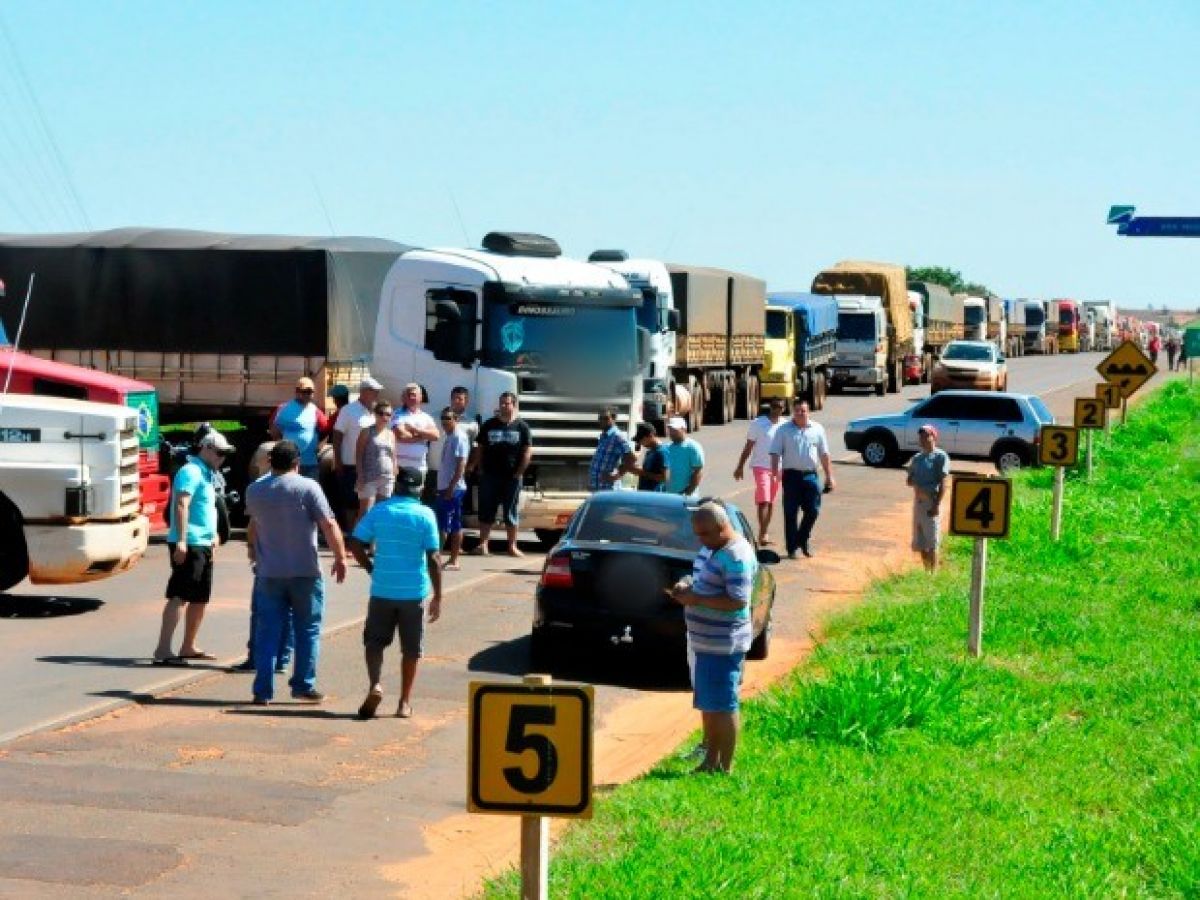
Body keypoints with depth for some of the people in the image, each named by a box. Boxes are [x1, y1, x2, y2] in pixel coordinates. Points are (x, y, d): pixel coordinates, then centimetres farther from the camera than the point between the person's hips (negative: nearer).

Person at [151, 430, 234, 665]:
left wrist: (213, 535, 27)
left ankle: (188, 647, 24)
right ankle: (163, 650, -20)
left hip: (203, 545, 10)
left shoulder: (206, 474, 19)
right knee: (179, 596, -15)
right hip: (189, 544, -10)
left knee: (200, 598, 15)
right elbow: (181, 505, -21)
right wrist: (181, 541, -28)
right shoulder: (191, 472, -11)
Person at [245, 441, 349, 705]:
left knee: (267, 631, 6)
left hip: (269, 572, 3)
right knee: (307, 629, 9)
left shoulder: (254, 490, 7)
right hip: (305, 572, -3)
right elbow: (329, 525, -14)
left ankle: (263, 690, 3)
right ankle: (303, 685, 10)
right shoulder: (308, 487, -8)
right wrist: (340, 557, -7)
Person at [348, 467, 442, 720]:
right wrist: (437, 596, -4)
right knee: (410, 648, 10)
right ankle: (405, 702, 14)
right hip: (414, 592, -1)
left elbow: (356, 544, -3)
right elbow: (433, 559, -8)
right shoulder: (425, 515, -6)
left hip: (382, 590, 1)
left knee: (375, 642, 13)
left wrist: (370, 568, 12)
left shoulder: (378, 511, 0)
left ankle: (375, 685, -10)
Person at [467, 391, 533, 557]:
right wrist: (480, 469, -2)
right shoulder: (489, 425, 7)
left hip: (512, 477, -1)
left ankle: (512, 546, 10)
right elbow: (479, 449, 8)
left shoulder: (522, 427, 3)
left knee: (511, 512, 4)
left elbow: (528, 452, 0)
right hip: (489, 476, 2)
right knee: (486, 511, 1)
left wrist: (519, 472, -8)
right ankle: (483, 545, 3)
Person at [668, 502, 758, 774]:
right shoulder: (711, 548, 12)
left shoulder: (736, 556, -19)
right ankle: (710, 762, 26)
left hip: (723, 644, -10)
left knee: (722, 706, -2)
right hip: (705, 641, 10)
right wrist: (687, 587, 4)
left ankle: (725, 768, 5)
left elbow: (737, 601, -25)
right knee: (707, 704, 16)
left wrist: (696, 598, -21)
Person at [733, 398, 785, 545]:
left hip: (778, 468, 4)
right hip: (761, 466, -4)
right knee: (763, 501, -13)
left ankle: (764, 533, 19)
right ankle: (762, 534, -16)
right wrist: (740, 467, -1)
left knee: (771, 502, 10)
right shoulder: (758, 423, -4)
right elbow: (748, 447, 0)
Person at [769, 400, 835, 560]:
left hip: (810, 475, 2)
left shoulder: (817, 429, 9)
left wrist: (829, 476, 9)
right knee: (790, 513, 0)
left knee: (812, 510, 0)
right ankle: (792, 548, 7)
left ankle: (803, 540, 23)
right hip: (791, 475, -2)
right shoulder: (784, 430, 3)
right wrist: (776, 471, -13)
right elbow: (775, 453, -1)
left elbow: (824, 454, 12)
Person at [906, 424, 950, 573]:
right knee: (920, 542, 11)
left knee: (932, 543, -6)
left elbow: (943, 483, -12)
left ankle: (933, 573, -2)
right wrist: (916, 485, -10)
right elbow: (909, 480, 14)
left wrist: (937, 505, -19)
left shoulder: (941, 456, -7)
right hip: (918, 500, 7)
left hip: (931, 501, -7)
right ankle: (926, 572, 21)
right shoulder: (917, 458, 14)